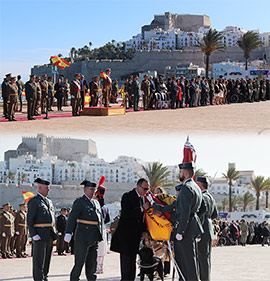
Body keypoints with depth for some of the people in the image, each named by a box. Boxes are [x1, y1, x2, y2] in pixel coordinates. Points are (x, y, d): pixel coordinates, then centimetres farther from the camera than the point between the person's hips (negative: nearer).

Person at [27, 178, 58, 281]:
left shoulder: (49, 201, 17)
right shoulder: (33, 201, -7)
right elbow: (29, 220, -12)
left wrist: (53, 233, 16)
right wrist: (34, 235, -19)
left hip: (50, 235, 8)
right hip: (40, 235, -8)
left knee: (47, 258, 12)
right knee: (39, 260, -6)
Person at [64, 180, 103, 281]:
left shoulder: (96, 203, 18)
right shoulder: (79, 202, -5)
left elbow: (100, 219, 22)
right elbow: (72, 218, -13)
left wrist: (100, 235, 18)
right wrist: (68, 233, -23)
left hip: (94, 238, 7)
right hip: (83, 238, -7)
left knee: (92, 261, 11)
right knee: (80, 261, -6)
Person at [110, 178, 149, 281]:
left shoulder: (142, 198, 13)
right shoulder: (127, 196, -9)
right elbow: (126, 214, -20)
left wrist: (144, 231, 12)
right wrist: (141, 209, -23)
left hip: (135, 234, 7)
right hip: (126, 234, -7)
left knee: (133, 259, 9)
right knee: (126, 258, -7)